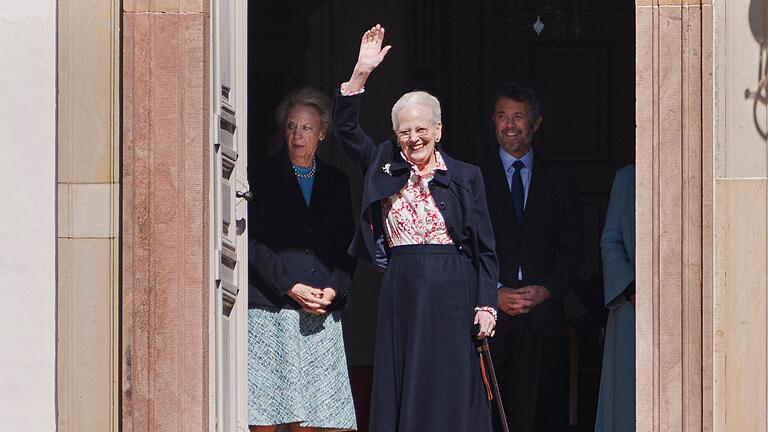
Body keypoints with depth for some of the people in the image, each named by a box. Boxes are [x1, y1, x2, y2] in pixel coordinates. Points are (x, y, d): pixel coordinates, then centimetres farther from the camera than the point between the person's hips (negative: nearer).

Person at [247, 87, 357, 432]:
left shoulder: (336, 182, 15)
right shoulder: (262, 178, 4)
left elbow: (347, 245, 13)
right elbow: (252, 243, -3)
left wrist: (334, 289, -5)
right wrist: (290, 286, -13)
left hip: (321, 313, 3)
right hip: (270, 310, -3)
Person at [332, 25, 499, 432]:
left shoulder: (465, 177, 5)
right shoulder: (384, 168, 10)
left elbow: (484, 249, 4)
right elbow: (345, 128, 0)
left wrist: (486, 305, -4)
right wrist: (360, 74, -10)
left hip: (451, 295, -2)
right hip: (401, 295, 2)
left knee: (451, 396, -1)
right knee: (401, 394, 2)